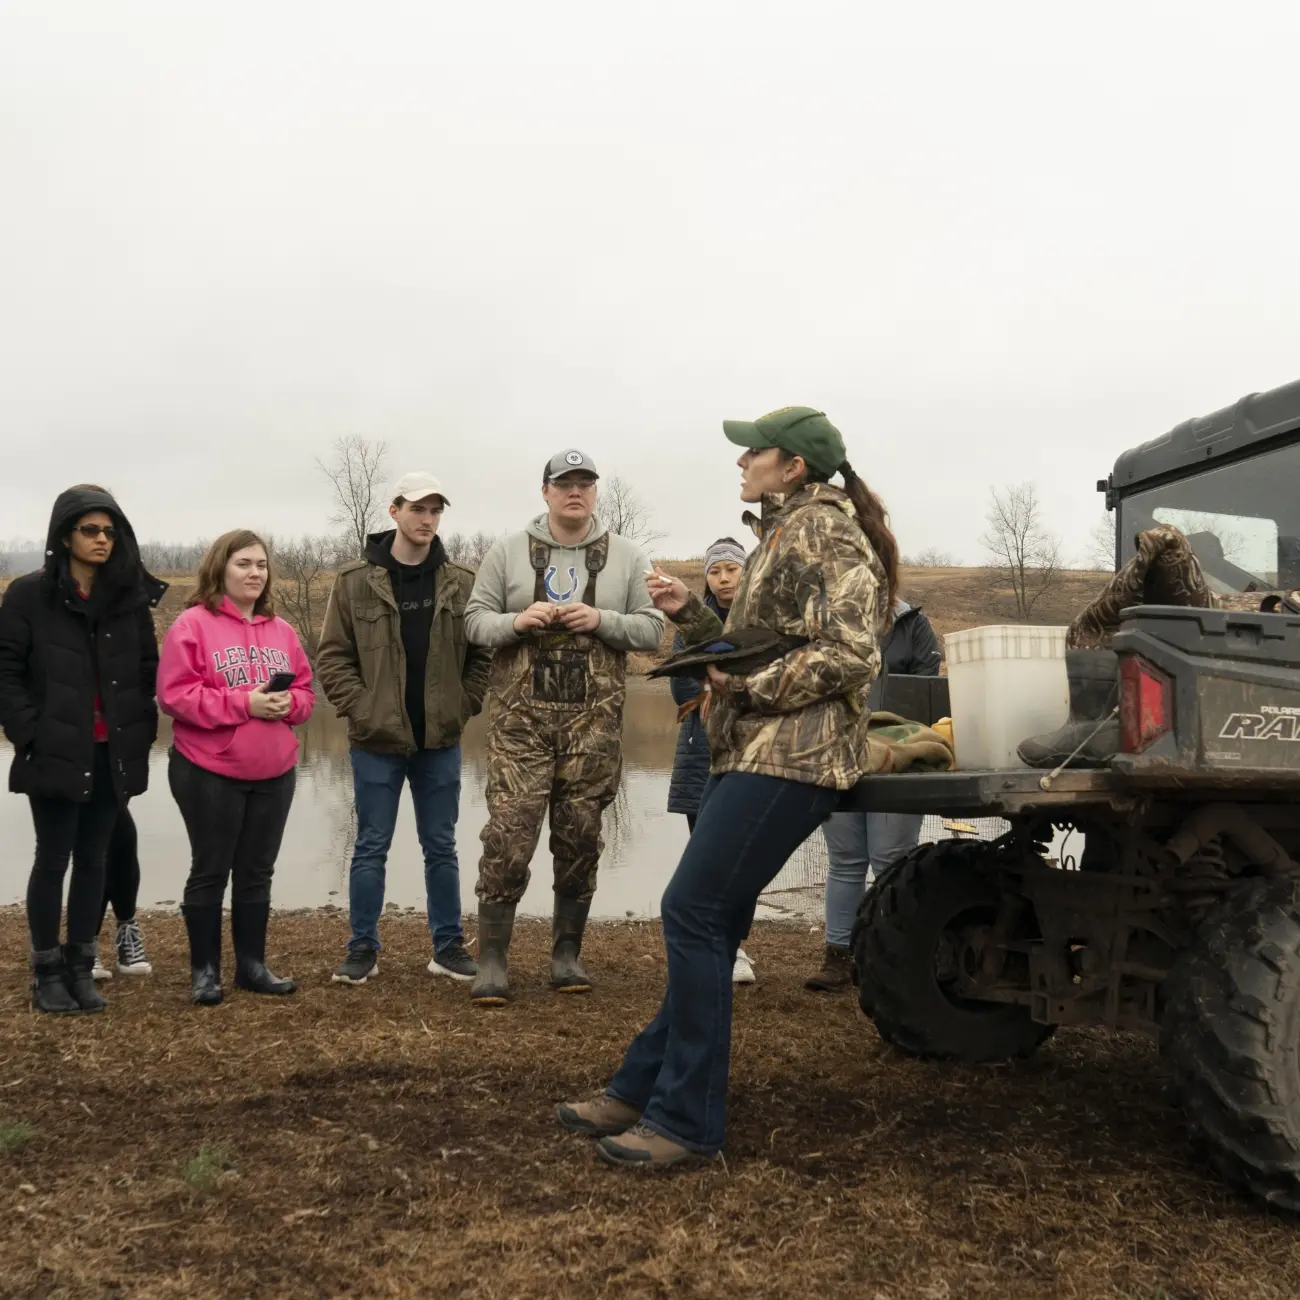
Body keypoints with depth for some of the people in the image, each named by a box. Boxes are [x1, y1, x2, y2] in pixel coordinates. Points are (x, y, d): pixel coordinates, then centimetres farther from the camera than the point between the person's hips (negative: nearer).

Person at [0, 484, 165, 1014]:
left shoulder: (133, 597, 7)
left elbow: (148, 670, 12)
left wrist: (142, 730, 2)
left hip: (112, 755, 4)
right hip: (55, 753, -3)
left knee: (92, 860, 10)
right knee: (53, 860, 4)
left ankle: (80, 968, 21)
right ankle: (47, 972, 16)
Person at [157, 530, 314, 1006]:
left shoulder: (281, 630, 9)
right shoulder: (192, 624, -8)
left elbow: (305, 691, 12)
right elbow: (175, 695, -15)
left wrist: (287, 703, -12)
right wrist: (243, 702, -21)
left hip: (273, 773, 5)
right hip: (209, 772, -5)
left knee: (257, 872, 12)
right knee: (210, 871, 5)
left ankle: (252, 964, 23)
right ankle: (204, 970, 17)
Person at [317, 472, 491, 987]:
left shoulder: (461, 583, 1)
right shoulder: (356, 581, -3)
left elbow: (482, 654, 6)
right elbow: (333, 655, -2)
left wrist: (464, 707, -2)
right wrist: (360, 710, -10)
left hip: (441, 741, 2)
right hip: (376, 741, -2)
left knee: (441, 847, 11)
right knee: (371, 848, 8)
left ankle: (448, 946, 21)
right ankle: (363, 949, 18)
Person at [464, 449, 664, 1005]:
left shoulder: (625, 556, 6)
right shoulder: (509, 552, 5)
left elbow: (652, 628, 4)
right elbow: (475, 619, 5)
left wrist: (602, 620, -13)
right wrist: (517, 621, -14)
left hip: (592, 719, 1)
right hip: (521, 714, -1)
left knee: (579, 836, 8)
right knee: (508, 834, -5)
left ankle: (567, 952, 21)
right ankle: (491, 956, 5)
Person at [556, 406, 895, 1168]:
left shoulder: (822, 529, -10)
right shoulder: (790, 532, 21)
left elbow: (850, 656, -20)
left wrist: (746, 685, -14)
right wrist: (690, 613, 10)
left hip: (789, 760, -10)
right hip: (759, 754, 10)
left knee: (694, 915, -10)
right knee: (707, 923, 11)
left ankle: (687, 1121, -2)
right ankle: (644, 1089, 19)